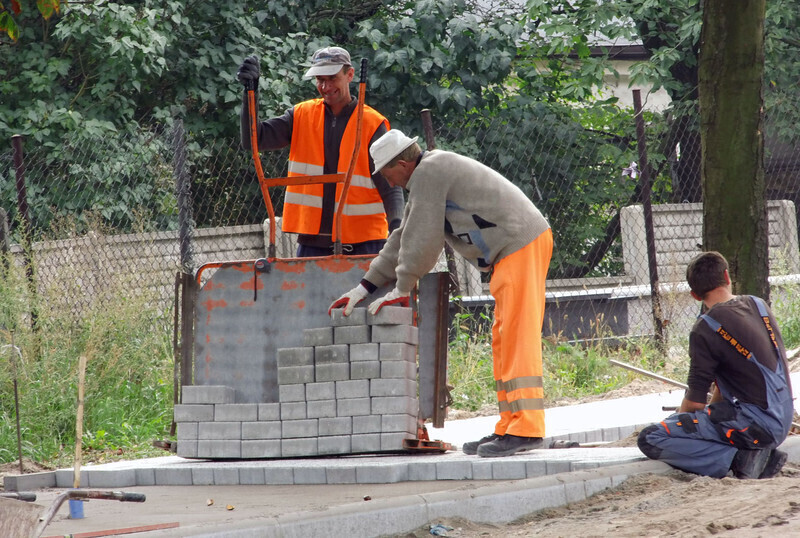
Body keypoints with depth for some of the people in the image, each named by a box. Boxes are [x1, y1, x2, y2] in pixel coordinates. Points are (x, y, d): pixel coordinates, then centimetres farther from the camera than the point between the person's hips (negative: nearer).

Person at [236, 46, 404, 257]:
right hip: (313, 241, 2)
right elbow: (253, 140, 2)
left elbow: (390, 185, -2)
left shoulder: (373, 124, 1)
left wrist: (396, 224, -20)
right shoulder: (302, 115, 10)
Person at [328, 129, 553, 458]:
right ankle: (508, 428, 10)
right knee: (504, 340, 10)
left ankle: (526, 428, -18)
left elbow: (421, 239, -12)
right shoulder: (426, 177, 21)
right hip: (516, 248, 11)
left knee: (518, 337, -14)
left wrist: (402, 289, -1)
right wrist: (364, 288, 24)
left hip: (521, 245, -11)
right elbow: (404, 238, 26)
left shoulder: (428, 173, -12)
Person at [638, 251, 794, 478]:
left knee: (649, 439, -12)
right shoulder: (758, 305, 10)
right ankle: (764, 455, 9)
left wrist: (678, 422, 11)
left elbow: (695, 401, -8)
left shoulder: (706, 328, -12)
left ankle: (738, 458, -17)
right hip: (783, 421, 8)